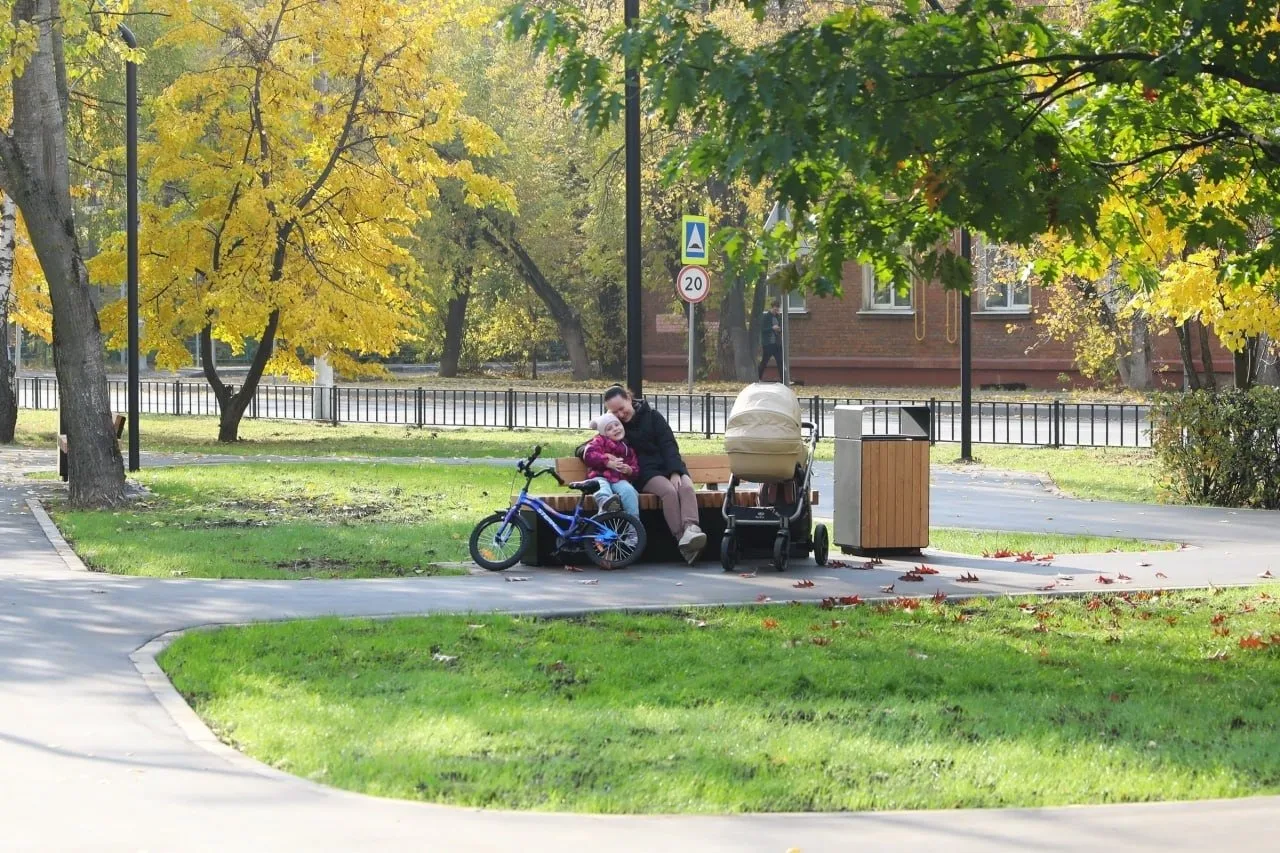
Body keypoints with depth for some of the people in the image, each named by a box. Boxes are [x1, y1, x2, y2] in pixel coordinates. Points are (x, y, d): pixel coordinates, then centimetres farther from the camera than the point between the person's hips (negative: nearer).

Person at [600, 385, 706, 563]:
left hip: (669, 467, 2)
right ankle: (681, 538, -43)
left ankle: (690, 528, -49)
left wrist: (675, 472, -14)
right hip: (644, 473, -2)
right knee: (668, 490, -34)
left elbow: (669, 445, 3)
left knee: (686, 487, -32)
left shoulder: (652, 417, 10)